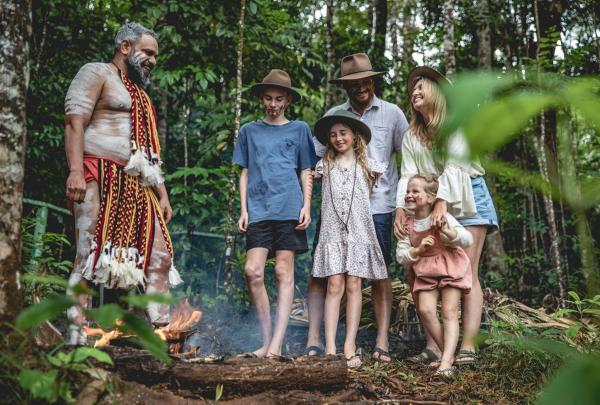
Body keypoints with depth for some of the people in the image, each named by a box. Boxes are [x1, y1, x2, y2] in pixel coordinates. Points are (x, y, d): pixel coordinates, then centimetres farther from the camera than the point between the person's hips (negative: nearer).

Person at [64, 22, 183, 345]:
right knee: (91, 256, -12)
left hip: (137, 188, 8)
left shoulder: (140, 94, 29)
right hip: (101, 178, -8)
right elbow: (74, 122, -9)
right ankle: (76, 336, -11)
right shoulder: (97, 73, 4)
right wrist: (75, 171, -22)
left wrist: (162, 193, 19)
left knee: (160, 256, 1)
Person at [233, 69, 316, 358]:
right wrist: (243, 210, 8)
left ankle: (276, 345, -1)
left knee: (284, 273, -3)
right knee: (253, 271, -12)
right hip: (258, 210, 1)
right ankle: (267, 340, 0)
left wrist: (306, 206, 0)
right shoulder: (249, 131, 16)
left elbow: (306, 172, 12)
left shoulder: (299, 129, 13)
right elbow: (245, 173, 16)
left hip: (289, 208, -1)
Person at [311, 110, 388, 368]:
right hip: (332, 231, 0)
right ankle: (330, 348, -9)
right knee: (334, 285, -7)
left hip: (359, 231, 0)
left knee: (353, 285, -4)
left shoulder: (368, 166, 10)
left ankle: (350, 347, -3)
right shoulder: (324, 166, 10)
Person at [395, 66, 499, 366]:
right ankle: (432, 346, -6)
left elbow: (454, 164, -17)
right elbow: (408, 175, 0)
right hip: (429, 205, 5)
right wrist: (400, 210, -17)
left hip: (467, 198, -5)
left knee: (466, 274, -10)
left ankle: (468, 348, -13)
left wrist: (442, 202, -30)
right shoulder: (411, 136, 13)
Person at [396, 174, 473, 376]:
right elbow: (400, 256, -3)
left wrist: (448, 232, -35)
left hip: (450, 267, -3)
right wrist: (417, 250, -22)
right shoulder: (407, 224, -2)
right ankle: (448, 353, 2)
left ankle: (446, 361, -14)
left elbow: (468, 239, -17)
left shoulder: (442, 218, -12)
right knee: (425, 310, -13)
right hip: (424, 272, 3)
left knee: (449, 313, -10)